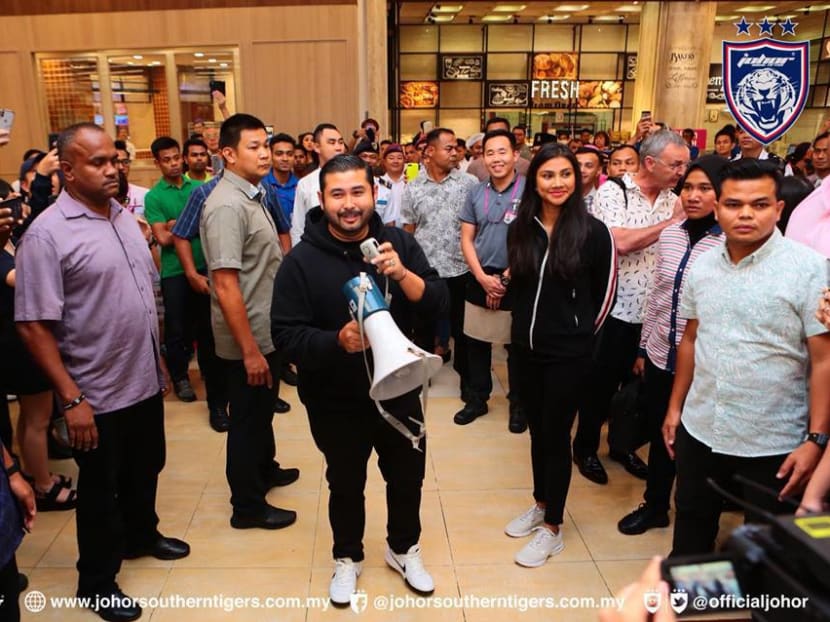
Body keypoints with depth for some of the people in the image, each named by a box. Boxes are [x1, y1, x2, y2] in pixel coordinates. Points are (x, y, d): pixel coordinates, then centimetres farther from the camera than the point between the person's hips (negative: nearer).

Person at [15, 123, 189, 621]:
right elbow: (34, 325, -18)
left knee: (146, 470, 24)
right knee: (101, 490, 12)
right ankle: (97, 581, 33)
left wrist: (158, 359, 14)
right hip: (99, 394, -6)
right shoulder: (48, 234, -17)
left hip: (146, 381, 6)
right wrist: (72, 398, -20)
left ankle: (142, 535, 49)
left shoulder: (125, 217, 5)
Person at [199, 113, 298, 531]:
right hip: (247, 339, -9)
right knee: (247, 418, 6)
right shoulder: (227, 206, -22)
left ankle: (265, 470, 46)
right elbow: (225, 285, -26)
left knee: (263, 410, 25)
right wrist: (250, 351, -25)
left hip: (267, 330, 9)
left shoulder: (252, 195, 8)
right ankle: (247, 506, 24)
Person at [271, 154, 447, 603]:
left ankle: (403, 549, 48)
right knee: (345, 485, 19)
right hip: (336, 401, -2)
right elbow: (286, 333, -16)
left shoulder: (399, 243, -7)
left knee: (407, 478, 20)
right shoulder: (302, 259, -15)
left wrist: (402, 275, -30)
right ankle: (347, 558, 46)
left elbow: (438, 303, -12)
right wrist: (337, 341, -33)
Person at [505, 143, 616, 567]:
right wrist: (528, 325, 10)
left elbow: (604, 294, -1)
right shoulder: (520, 229, 1)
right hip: (526, 347, 4)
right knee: (537, 430, 17)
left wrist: (578, 331, 7)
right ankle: (540, 504, 37)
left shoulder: (593, 231, -11)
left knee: (556, 435, 5)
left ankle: (552, 528, 22)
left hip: (569, 353, -4)